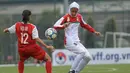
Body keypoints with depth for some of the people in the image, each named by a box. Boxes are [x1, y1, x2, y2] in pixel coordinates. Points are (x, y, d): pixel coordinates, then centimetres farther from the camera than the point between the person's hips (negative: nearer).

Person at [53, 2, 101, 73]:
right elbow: (55, 26, -16)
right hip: (69, 42, -7)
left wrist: (94, 31, 24)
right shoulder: (66, 17, -7)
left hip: (76, 42, 7)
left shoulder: (79, 17, 10)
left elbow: (84, 25, 28)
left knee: (88, 57, 0)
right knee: (82, 51, -26)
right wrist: (64, 26, -35)